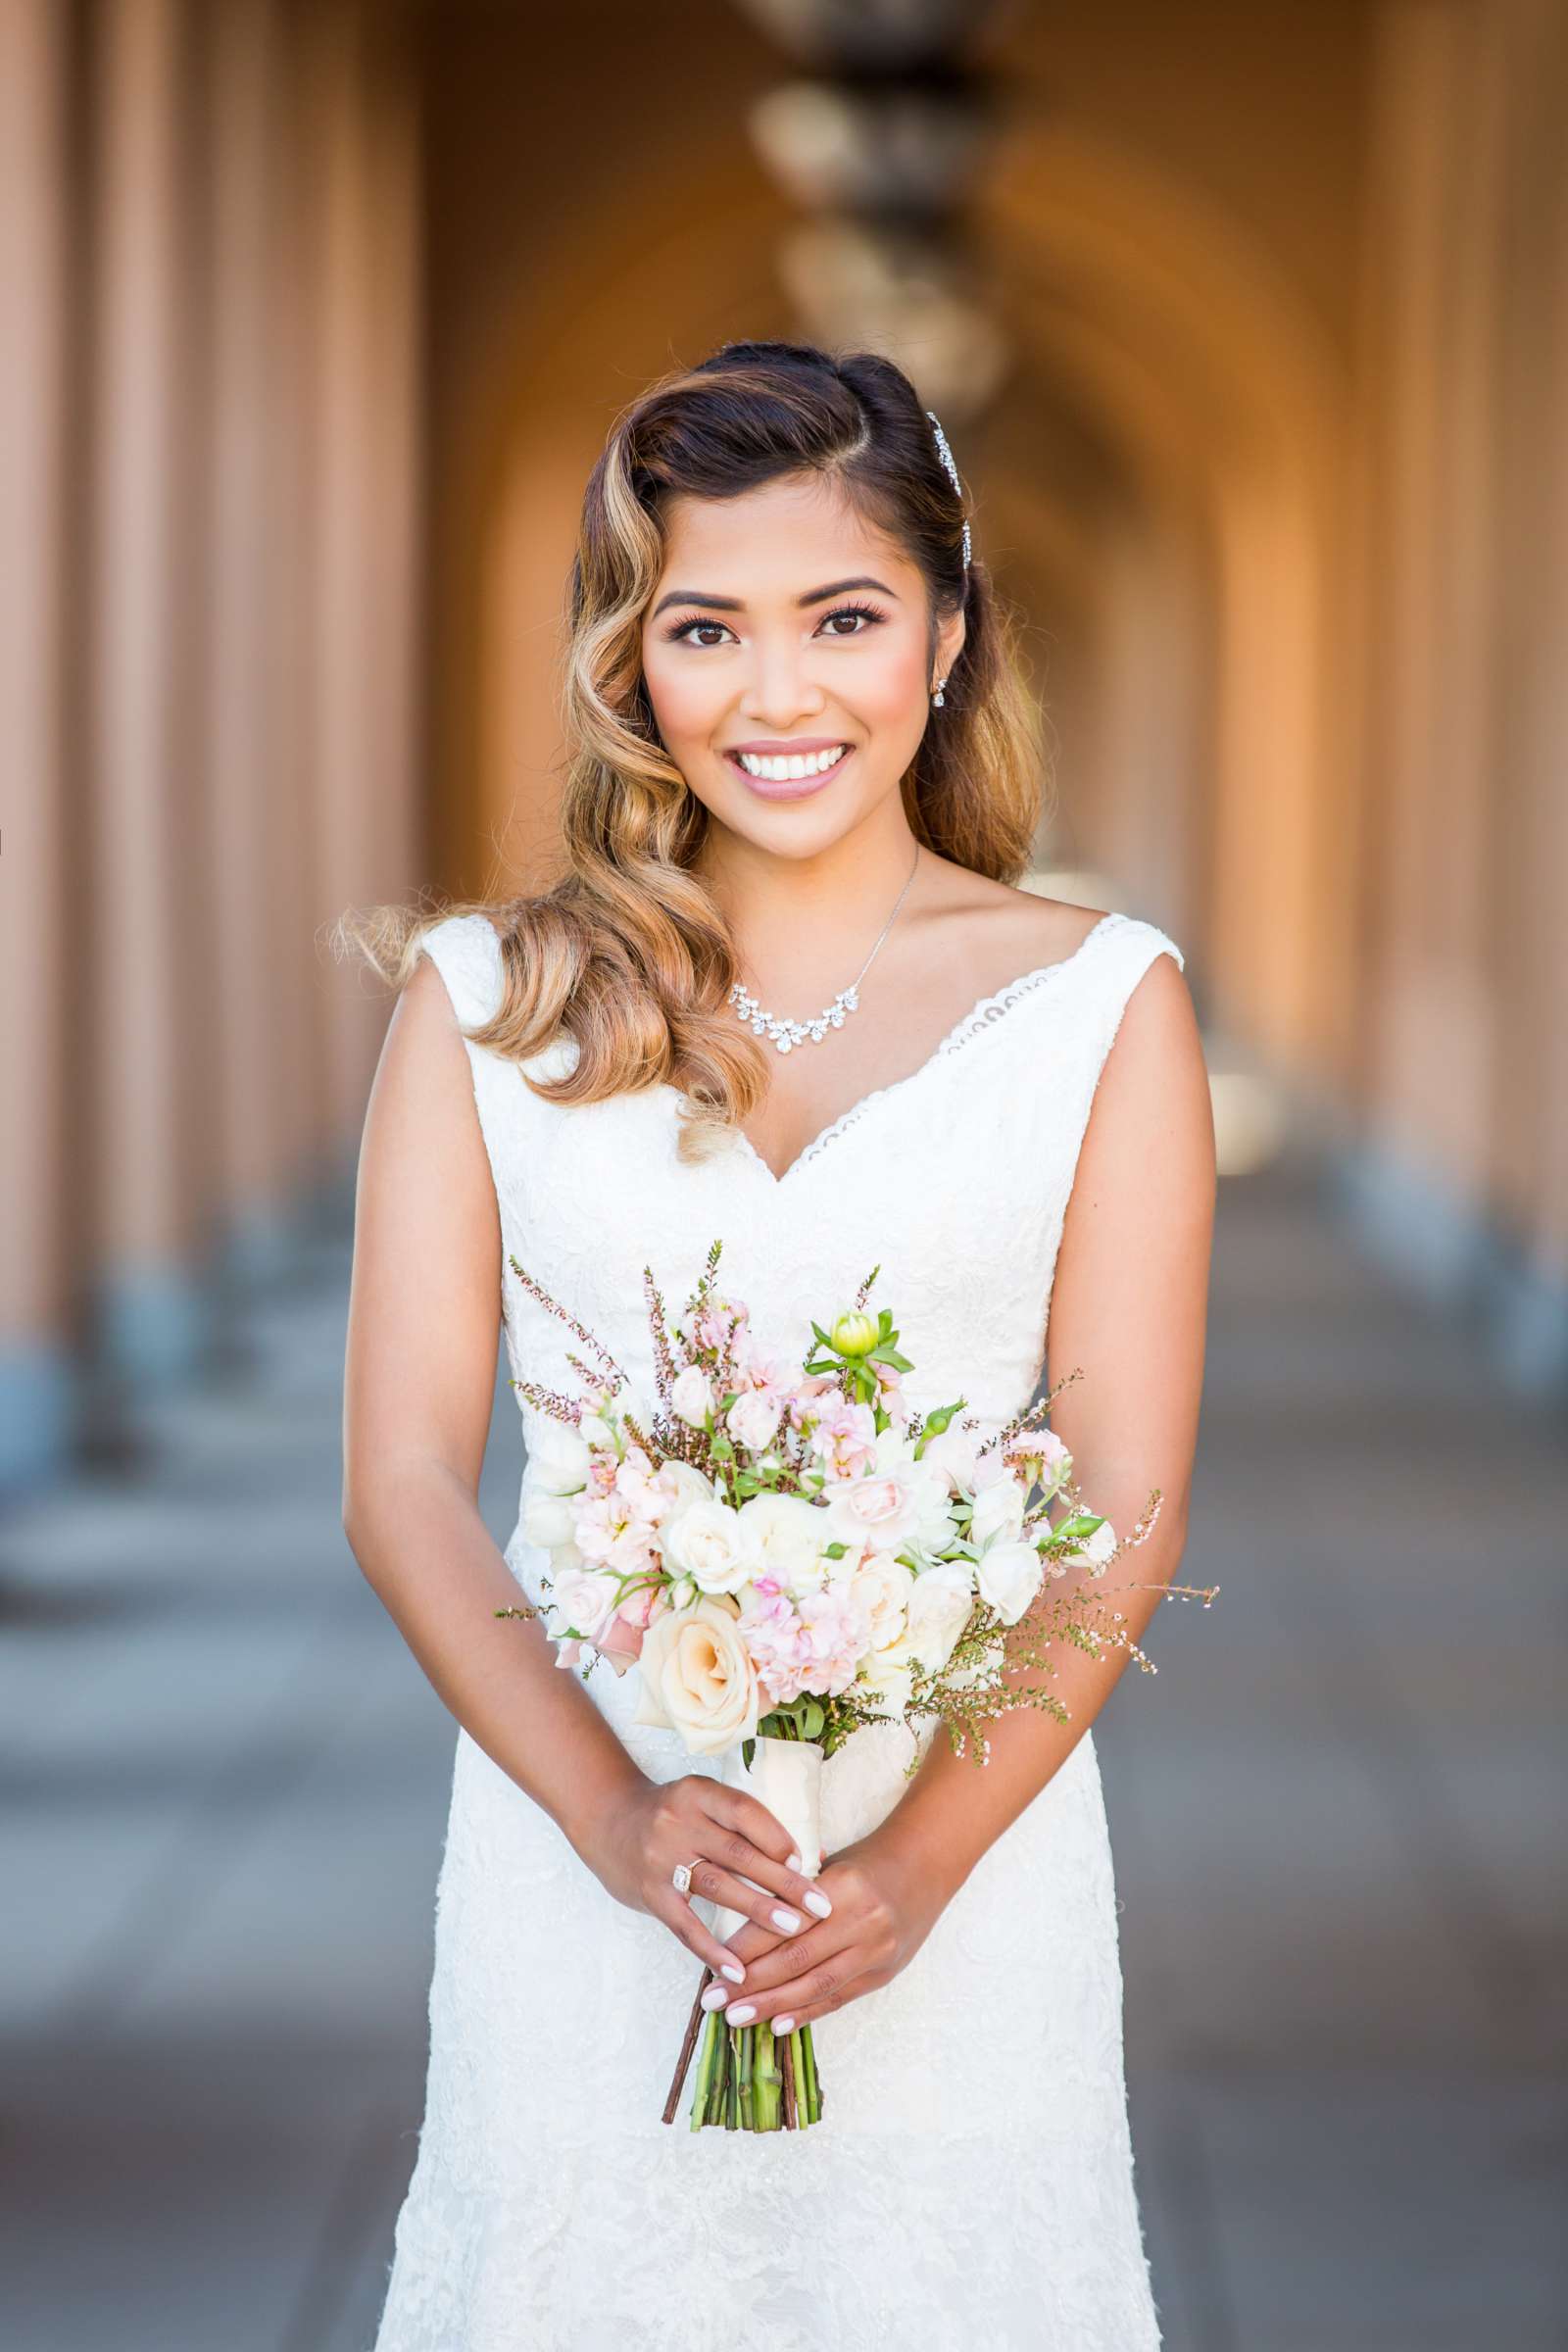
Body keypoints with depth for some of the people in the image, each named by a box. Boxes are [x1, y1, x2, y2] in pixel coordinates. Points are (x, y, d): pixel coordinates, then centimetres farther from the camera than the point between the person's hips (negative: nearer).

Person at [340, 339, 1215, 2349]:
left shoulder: (1100, 1004, 2)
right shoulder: (487, 1002, 4)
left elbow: (1126, 1507, -1)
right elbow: (403, 1477, 0)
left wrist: (919, 1862, -14)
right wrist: (620, 1817, -14)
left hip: (963, 1840, 0)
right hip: (578, 1836, 1)